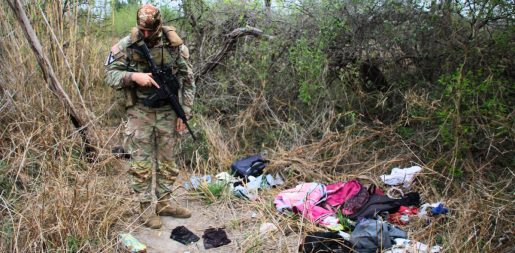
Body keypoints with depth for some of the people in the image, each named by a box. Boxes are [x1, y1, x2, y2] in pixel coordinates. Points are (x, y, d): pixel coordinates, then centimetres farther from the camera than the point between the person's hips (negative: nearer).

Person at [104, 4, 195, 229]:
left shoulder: (174, 45, -6)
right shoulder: (127, 45, -8)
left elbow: (188, 80, 0)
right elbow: (110, 75, -7)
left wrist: (184, 112, -4)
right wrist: (134, 76, -26)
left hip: (168, 111, 2)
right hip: (140, 112, -1)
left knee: (167, 162, 11)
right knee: (141, 164, 3)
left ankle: (164, 203, 26)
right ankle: (146, 208, 16)